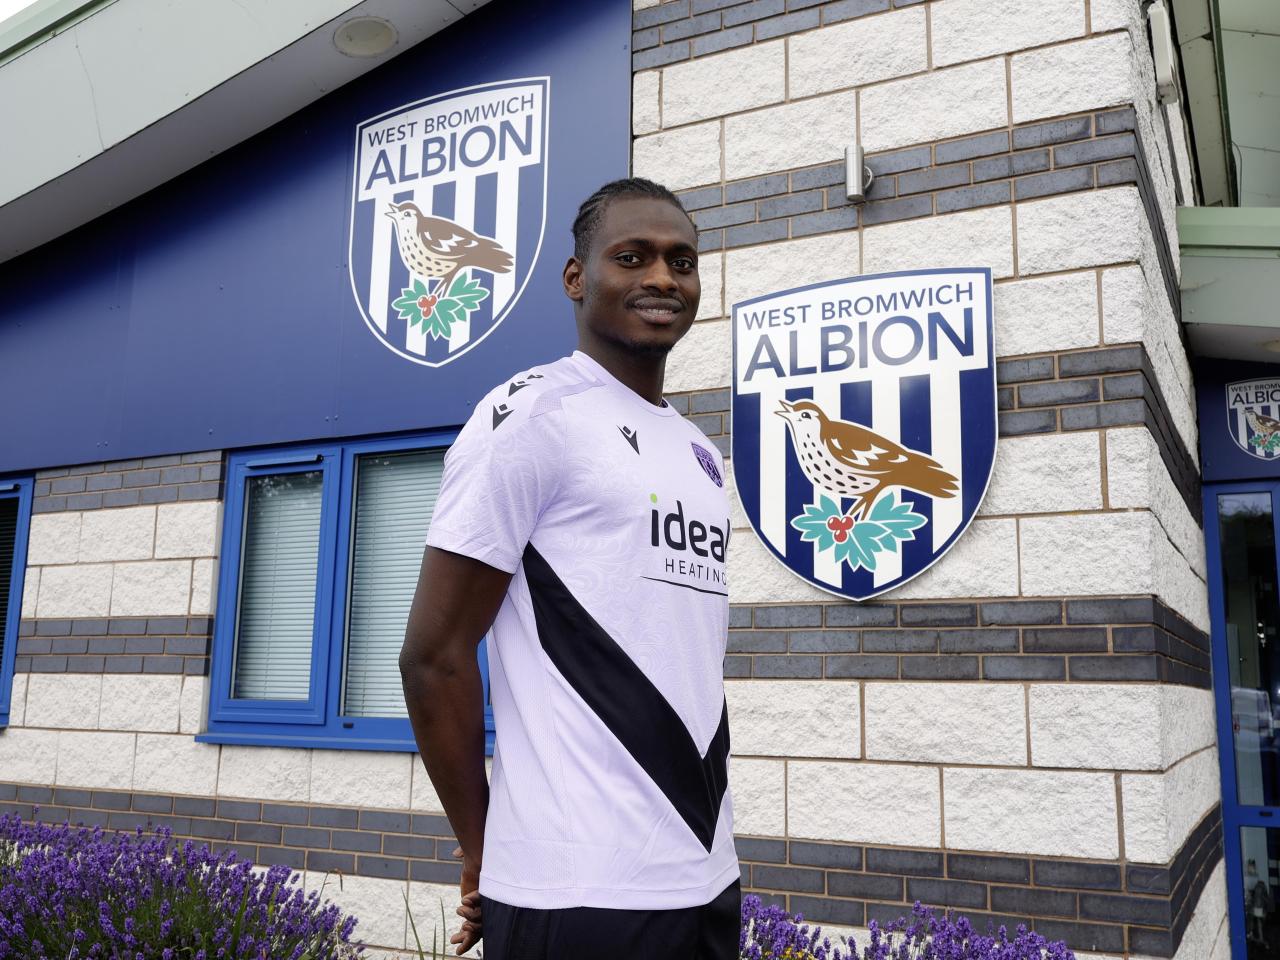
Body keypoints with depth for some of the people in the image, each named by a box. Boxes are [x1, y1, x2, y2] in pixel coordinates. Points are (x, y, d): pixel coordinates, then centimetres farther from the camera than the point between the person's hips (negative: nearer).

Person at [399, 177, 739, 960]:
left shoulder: (702, 454, 13)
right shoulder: (529, 416, -11)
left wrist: (700, 847, 14)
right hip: (578, 891, -7)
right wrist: (482, 852, -5)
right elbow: (434, 655, -12)